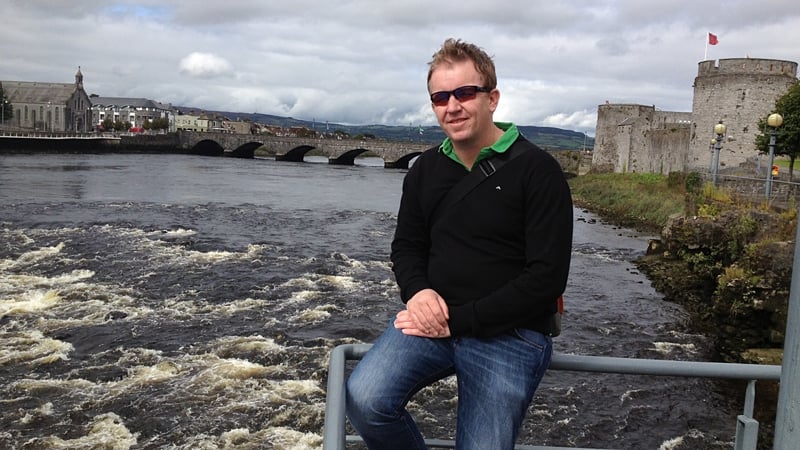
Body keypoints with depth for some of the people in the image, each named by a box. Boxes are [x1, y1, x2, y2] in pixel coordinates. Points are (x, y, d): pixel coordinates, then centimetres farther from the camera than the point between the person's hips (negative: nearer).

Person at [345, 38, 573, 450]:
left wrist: (459, 320, -14)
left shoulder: (537, 171, -8)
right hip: (434, 319, 4)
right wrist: (418, 292, -7)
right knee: (364, 400, -22)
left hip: (511, 333, -3)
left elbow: (547, 278, -12)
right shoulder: (426, 169, 9)